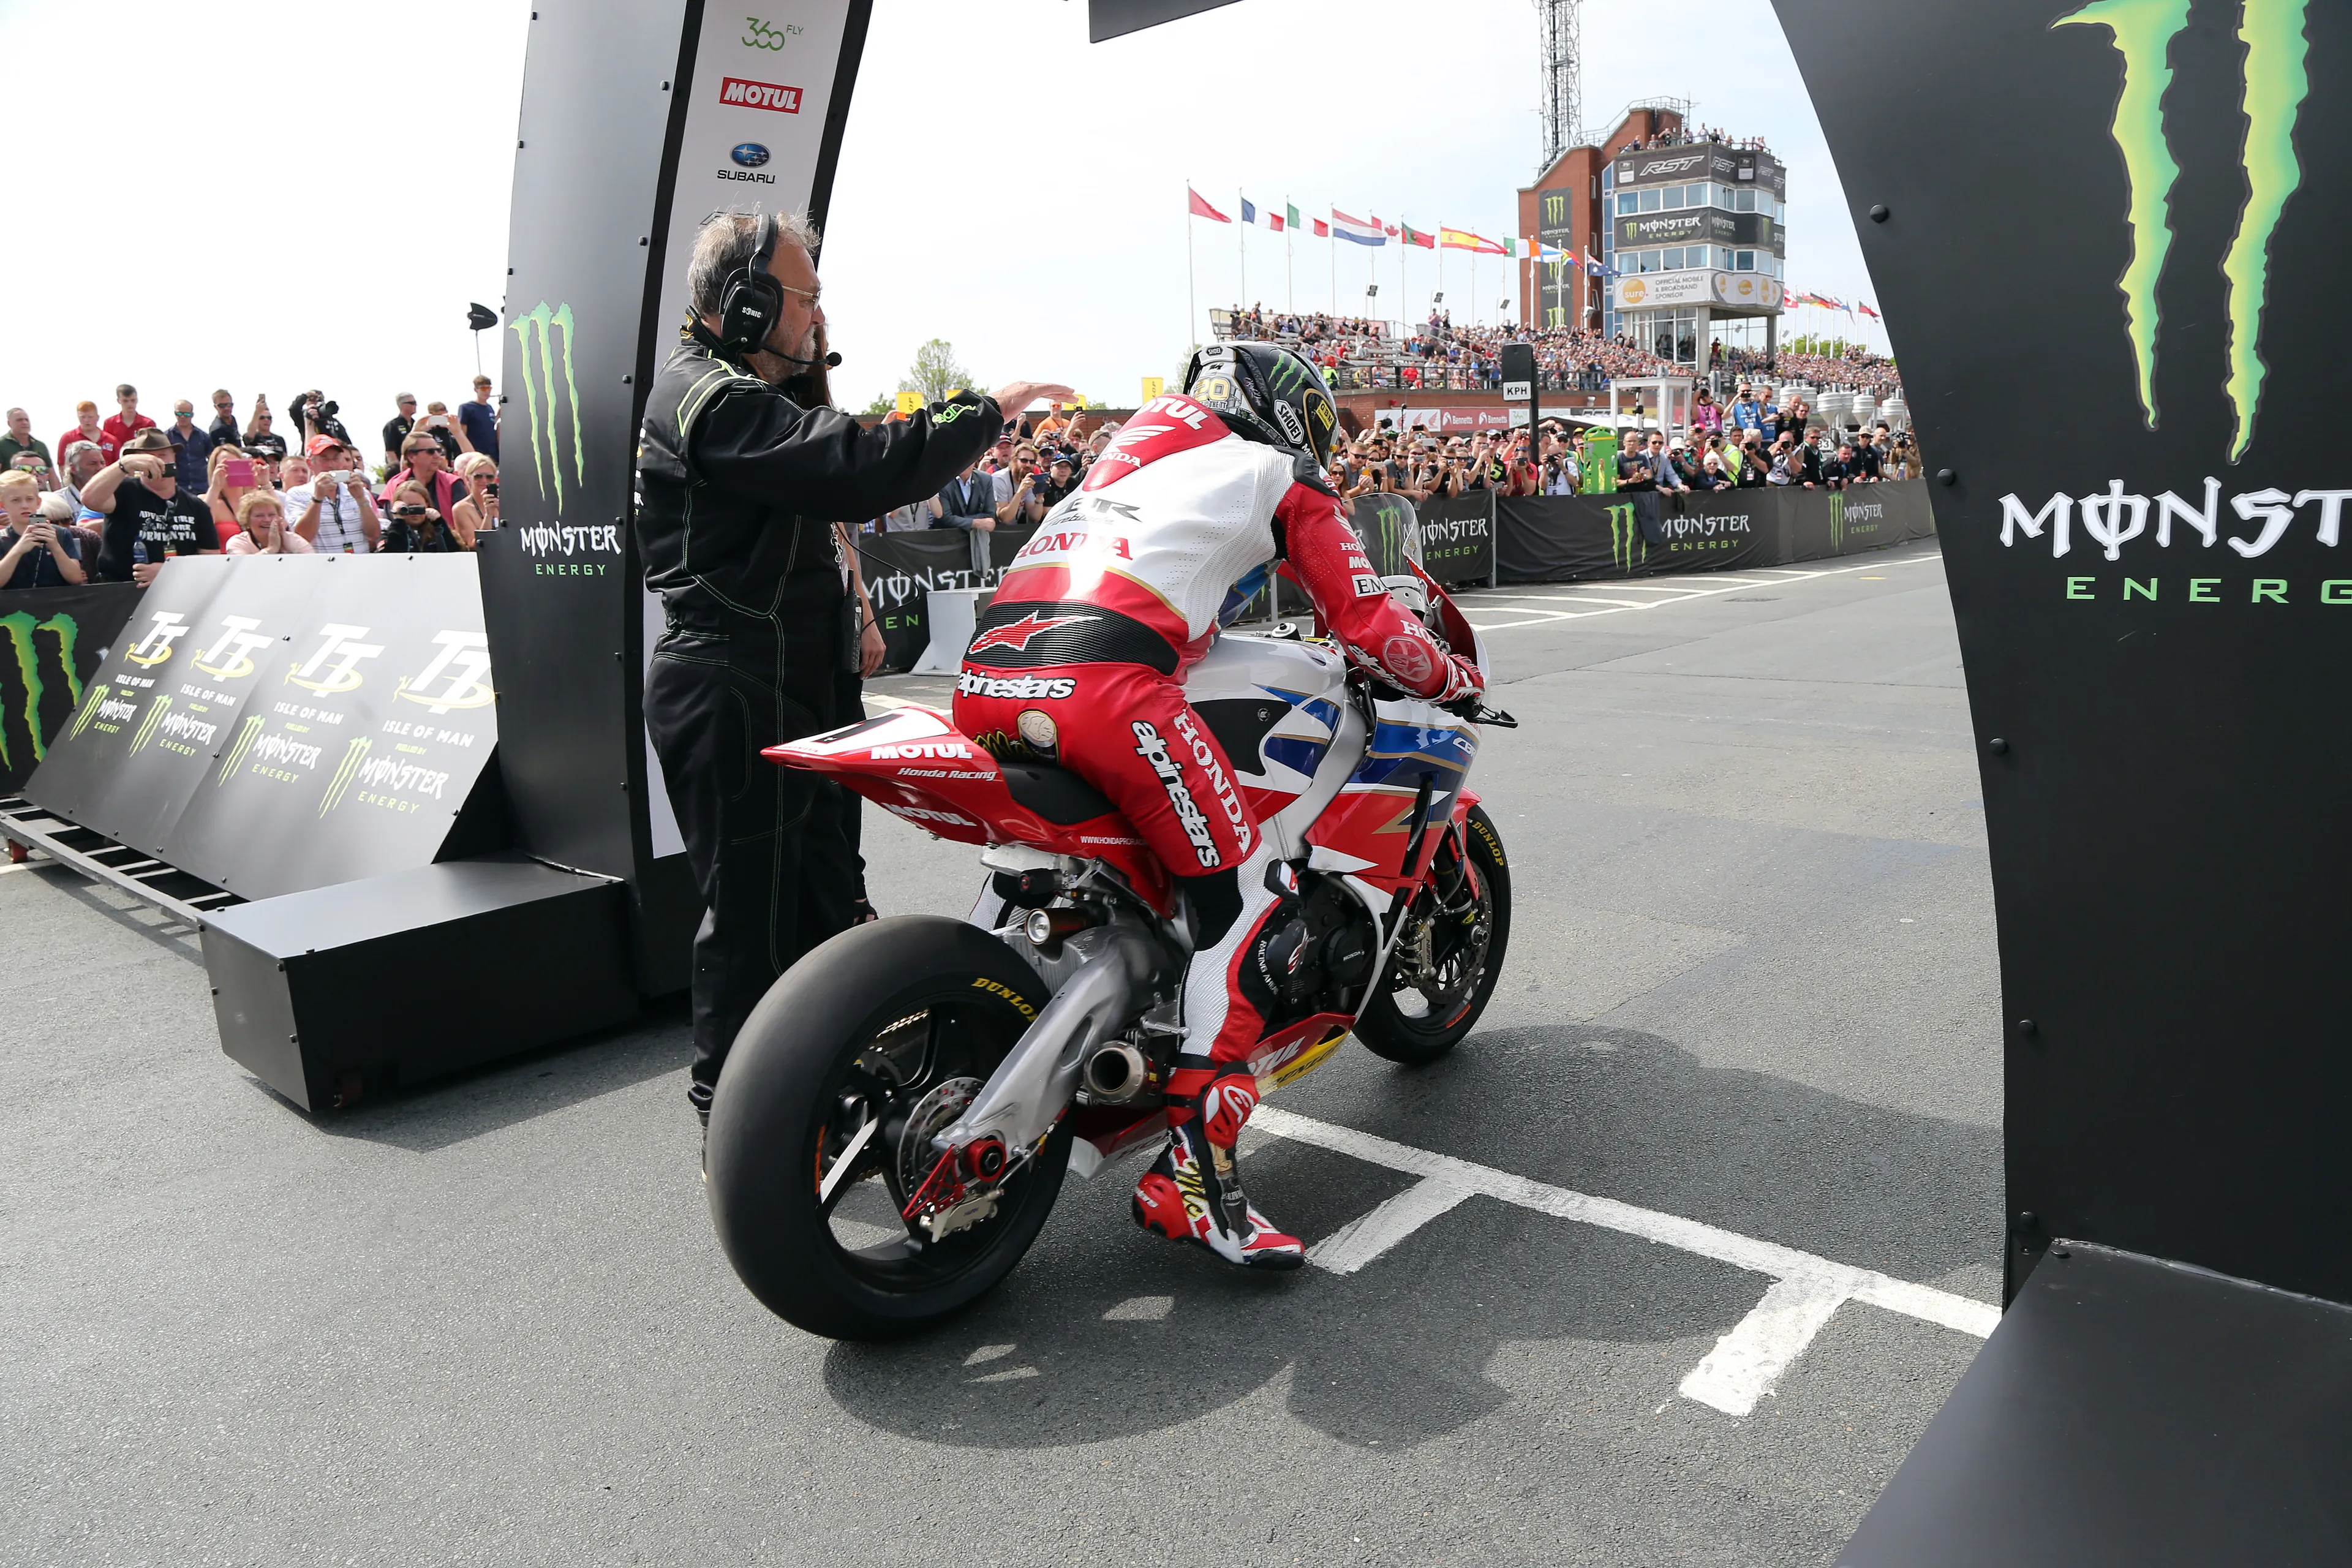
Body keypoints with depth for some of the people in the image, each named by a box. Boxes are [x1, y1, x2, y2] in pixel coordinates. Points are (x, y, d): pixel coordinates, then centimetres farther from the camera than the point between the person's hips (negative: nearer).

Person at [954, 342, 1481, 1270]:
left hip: (986, 673, 8)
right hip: (1102, 679, -8)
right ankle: (1190, 1174, -3)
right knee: (1255, 904, 0)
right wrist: (1453, 679, 32)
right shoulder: (1281, 474, 18)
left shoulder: (1136, 452, 37)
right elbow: (1368, 629, 14)